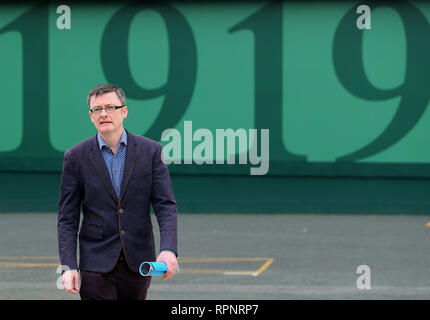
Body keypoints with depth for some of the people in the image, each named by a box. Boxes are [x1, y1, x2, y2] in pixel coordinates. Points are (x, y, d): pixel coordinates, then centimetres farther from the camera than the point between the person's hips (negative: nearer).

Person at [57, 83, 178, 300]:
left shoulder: (150, 151, 1)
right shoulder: (76, 157, 0)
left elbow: (166, 206, -2)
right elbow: (67, 218, 2)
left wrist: (169, 250, -18)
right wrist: (68, 266, -8)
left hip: (137, 263, 1)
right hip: (97, 263, -1)